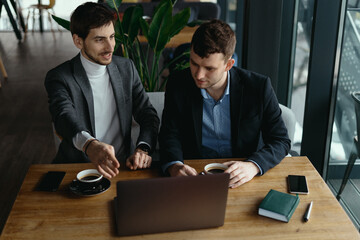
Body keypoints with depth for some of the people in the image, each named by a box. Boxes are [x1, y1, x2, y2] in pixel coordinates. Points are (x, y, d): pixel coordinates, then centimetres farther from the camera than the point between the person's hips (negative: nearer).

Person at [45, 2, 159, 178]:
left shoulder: (126, 68, 6)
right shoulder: (59, 78, -8)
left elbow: (148, 115, 4)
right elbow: (64, 117, -26)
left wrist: (142, 149, -17)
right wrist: (90, 144, -49)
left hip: (123, 164, 2)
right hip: (77, 168, -2)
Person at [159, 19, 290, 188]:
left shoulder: (259, 86, -9)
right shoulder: (177, 85, -4)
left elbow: (281, 140, -4)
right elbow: (170, 135, 1)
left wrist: (253, 166, -25)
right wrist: (173, 165, -22)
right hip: (194, 173, 0)